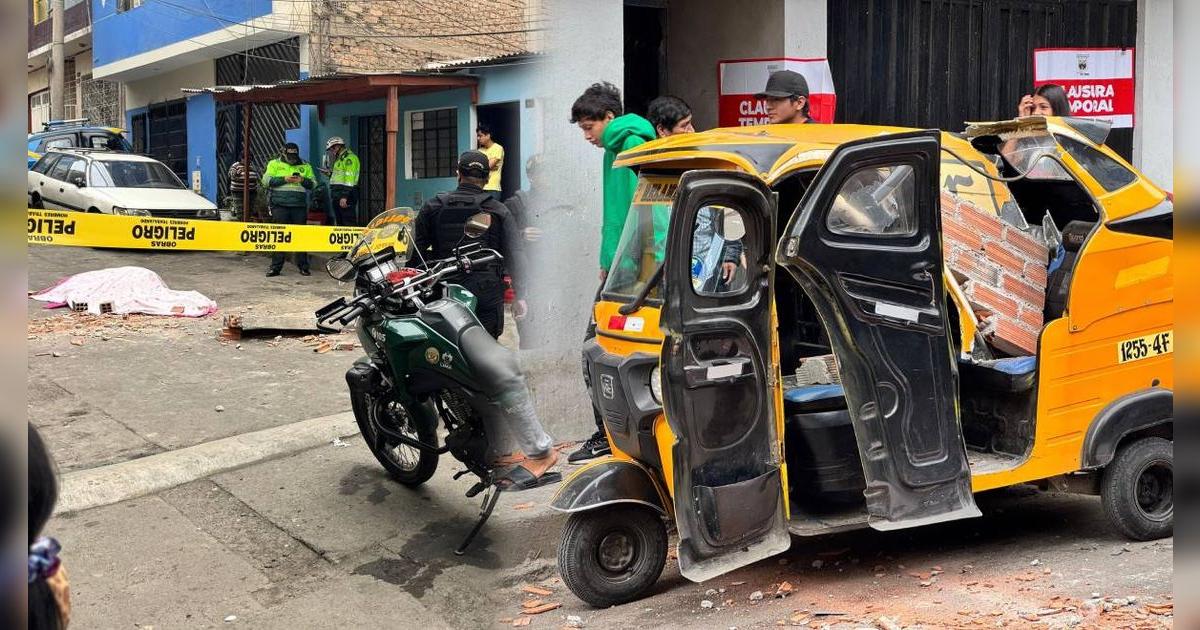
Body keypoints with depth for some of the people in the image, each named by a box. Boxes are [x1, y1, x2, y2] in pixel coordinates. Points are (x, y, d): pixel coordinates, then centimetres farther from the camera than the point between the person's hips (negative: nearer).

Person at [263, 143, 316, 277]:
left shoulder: (305, 166, 14)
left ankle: (303, 266, 9)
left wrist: (303, 180, -8)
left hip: (299, 206, 2)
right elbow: (266, 180, -2)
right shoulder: (274, 164, 8)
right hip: (280, 205, -2)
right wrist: (284, 179, -11)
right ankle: (276, 267, 4)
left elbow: (313, 184, 12)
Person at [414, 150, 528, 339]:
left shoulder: (433, 207, 6)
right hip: (487, 296, -1)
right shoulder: (499, 212, 2)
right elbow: (515, 254, -2)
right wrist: (520, 295, 2)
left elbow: (416, 249, 10)